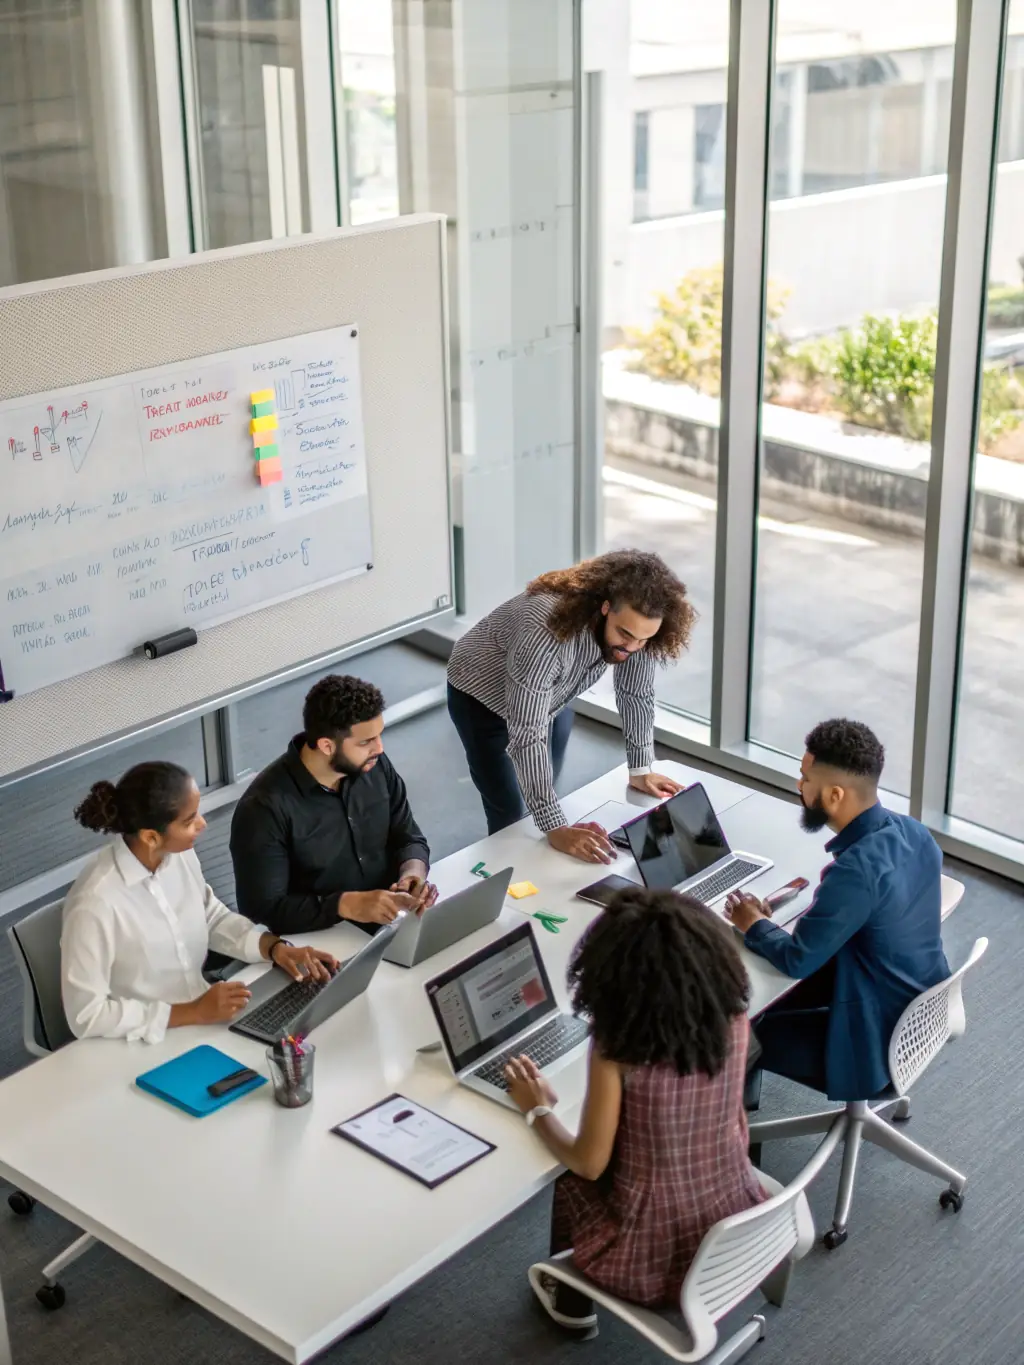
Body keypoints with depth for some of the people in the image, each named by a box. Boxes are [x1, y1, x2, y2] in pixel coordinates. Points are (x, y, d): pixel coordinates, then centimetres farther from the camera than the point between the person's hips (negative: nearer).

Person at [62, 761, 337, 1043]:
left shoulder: (179, 855, -6)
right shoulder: (96, 903, -26)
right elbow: (86, 1015, -21)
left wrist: (274, 947, -3)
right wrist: (192, 1012, -22)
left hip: (202, 1017, 6)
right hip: (145, 1047, -6)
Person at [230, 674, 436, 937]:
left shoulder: (375, 766, -2)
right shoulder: (265, 808, -19)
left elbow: (408, 839, 9)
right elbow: (263, 910, -21)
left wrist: (413, 873, -14)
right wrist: (348, 905, -31)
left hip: (392, 922, 6)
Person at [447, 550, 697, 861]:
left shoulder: (634, 627, -28)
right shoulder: (548, 629, -47)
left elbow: (637, 693, -9)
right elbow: (528, 735, -44)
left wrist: (640, 770, -9)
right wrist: (555, 828, -45)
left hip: (552, 699, 6)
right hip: (483, 698, -6)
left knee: (543, 795, 18)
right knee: (510, 814, -6)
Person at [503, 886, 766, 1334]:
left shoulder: (615, 1047, -25)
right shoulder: (734, 1020, -12)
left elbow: (588, 1164, -15)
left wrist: (538, 1109, 1)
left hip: (660, 1250, -4)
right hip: (738, 1229, 4)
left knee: (570, 1185, 29)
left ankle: (572, 1305, 49)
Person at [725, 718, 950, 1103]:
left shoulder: (857, 869, -32)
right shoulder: (912, 831, -6)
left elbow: (797, 960, -21)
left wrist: (753, 925, -4)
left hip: (883, 1037, -8)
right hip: (926, 1006, 8)